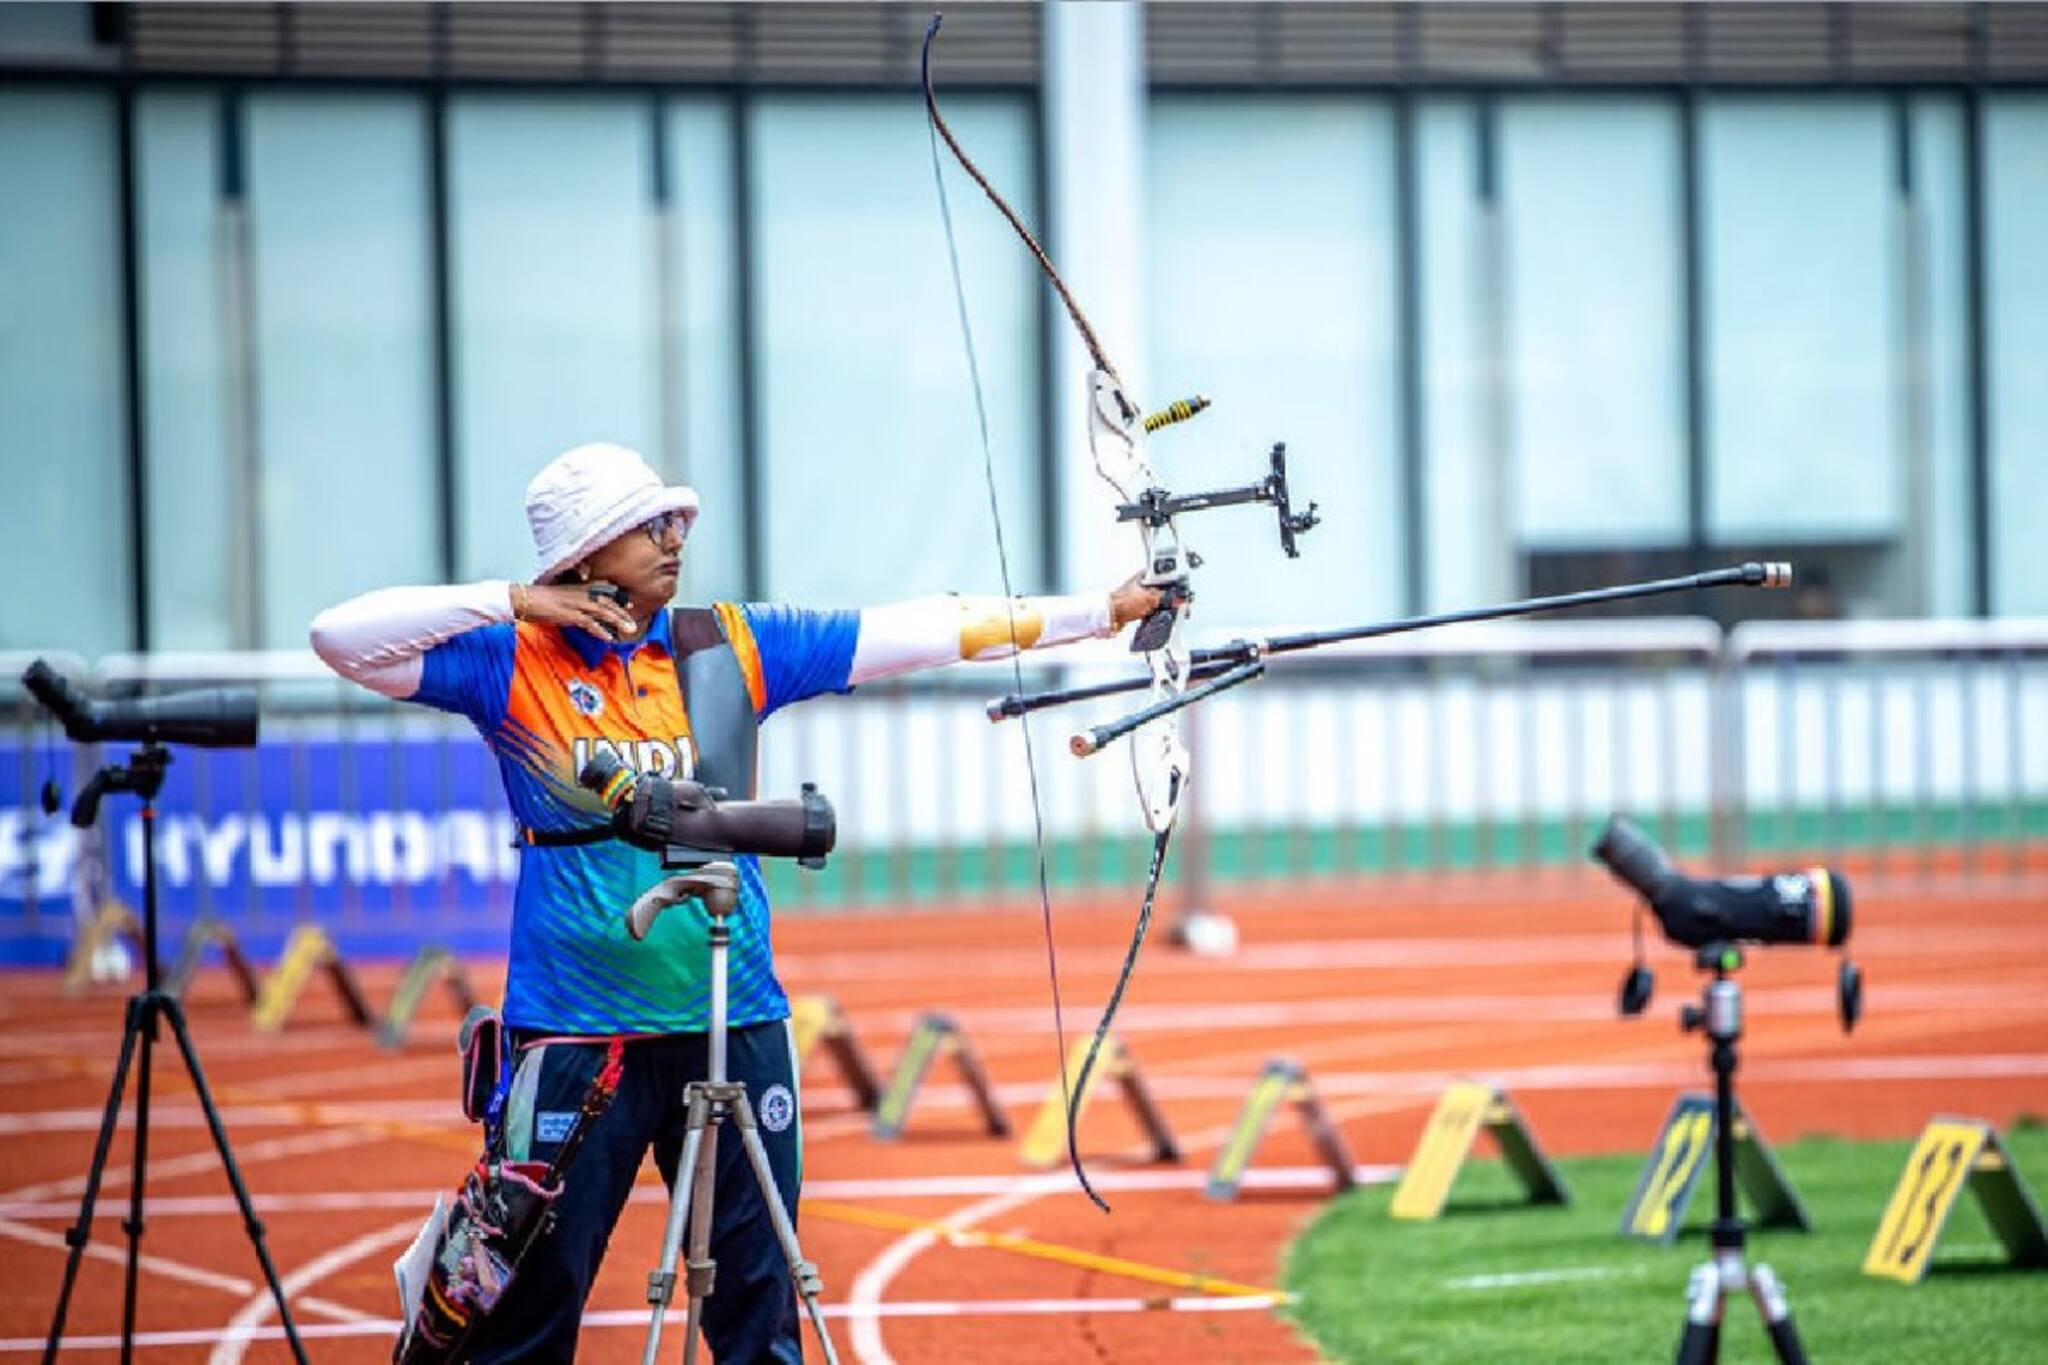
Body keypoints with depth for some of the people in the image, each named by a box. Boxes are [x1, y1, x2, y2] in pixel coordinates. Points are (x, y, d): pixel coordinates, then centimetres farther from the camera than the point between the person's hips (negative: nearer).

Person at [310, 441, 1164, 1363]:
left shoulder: (735, 646, 6)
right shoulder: (512, 664, -1)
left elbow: (926, 631, 4)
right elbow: (341, 638, -9)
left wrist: (1102, 611, 1)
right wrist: (508, 602, -13)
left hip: (736, 1027, 3)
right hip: (575, 1035, -3)